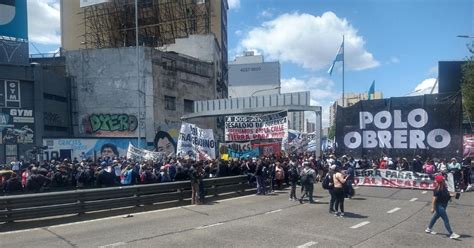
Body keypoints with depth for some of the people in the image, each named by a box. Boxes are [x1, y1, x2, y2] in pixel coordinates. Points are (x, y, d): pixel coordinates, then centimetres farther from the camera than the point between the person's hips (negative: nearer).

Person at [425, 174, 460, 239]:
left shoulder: (444, 188, 3)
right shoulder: (437, 190, -23)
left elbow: (447, 195, 17)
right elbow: (434, 199, -22)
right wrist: (433, 208, -22)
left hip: (443, 206, 10)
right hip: (439, 206, -9)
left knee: (435, 217, 20)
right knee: (446, 220, -5)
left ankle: (429, 229, 34)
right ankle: (451, 234, 2)